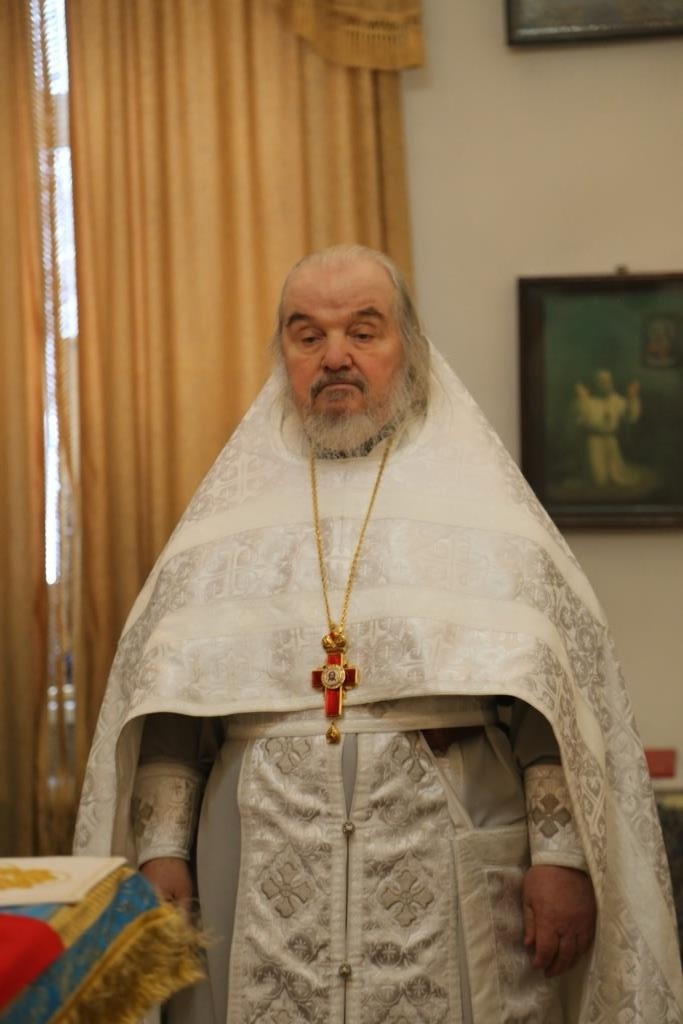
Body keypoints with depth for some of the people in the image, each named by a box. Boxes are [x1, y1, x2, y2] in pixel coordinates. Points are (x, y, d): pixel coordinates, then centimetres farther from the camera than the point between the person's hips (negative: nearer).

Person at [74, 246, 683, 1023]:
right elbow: (165, 700, 7)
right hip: (266, 894, 2)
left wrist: (562, 856, -11)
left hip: (449, 890, -1)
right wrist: (162, 850, -2)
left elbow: (559, 689, -3)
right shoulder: (235, 507, 10)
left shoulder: (478, 497, 3)